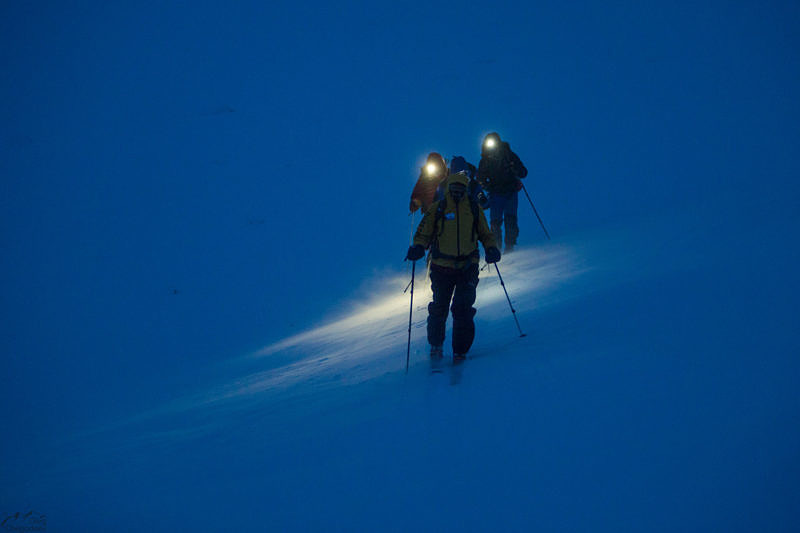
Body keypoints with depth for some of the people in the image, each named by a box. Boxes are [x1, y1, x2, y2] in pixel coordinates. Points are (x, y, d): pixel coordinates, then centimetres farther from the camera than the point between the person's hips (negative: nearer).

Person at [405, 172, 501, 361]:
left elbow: (485, 234, 18)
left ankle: (460, 351, -2)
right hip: (442, 267, 0)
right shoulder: (437, 208, 3)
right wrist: (418, 247, -14)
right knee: (439, 308, 7)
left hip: (468, 267, 0)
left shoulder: (474, 209, 8)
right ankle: (436, 345, 30)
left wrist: (491, 249, -1)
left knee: (463, 310, -11)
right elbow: (424, 233, 6)